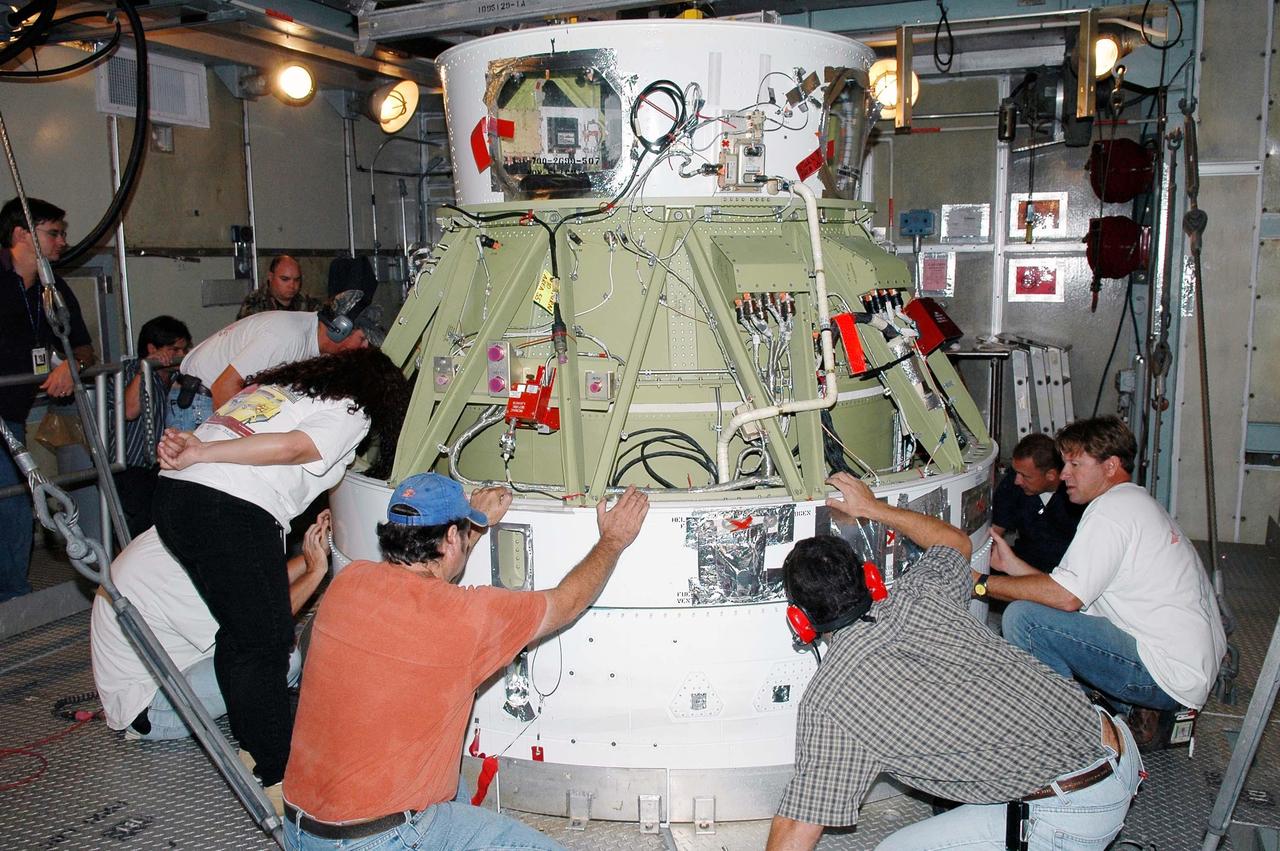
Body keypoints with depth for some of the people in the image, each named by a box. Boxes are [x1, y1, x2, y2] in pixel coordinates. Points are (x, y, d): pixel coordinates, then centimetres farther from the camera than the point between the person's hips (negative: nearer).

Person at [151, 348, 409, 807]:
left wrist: (192, 447, -2)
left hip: (172, 495, 8)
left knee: (237, 632, 19)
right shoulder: (351, 414, 5)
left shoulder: (278, 380, 29)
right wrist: (199, 454, -15)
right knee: (265, 645, 2)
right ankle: (275, 778, 10)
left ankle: (250, 748, 31)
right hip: (235, 511, -8)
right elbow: (294, 446, -13)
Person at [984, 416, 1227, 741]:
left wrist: (983, 583, -14)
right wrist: (1011, 564, 13)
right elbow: (1073, 589, 15)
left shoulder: (1112, 509, -13)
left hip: (1169, 678, -11)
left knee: (1022, 617, -18)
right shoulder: (1137, 502, 18)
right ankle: (1130, 713, 14)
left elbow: (1066, 596, -21)